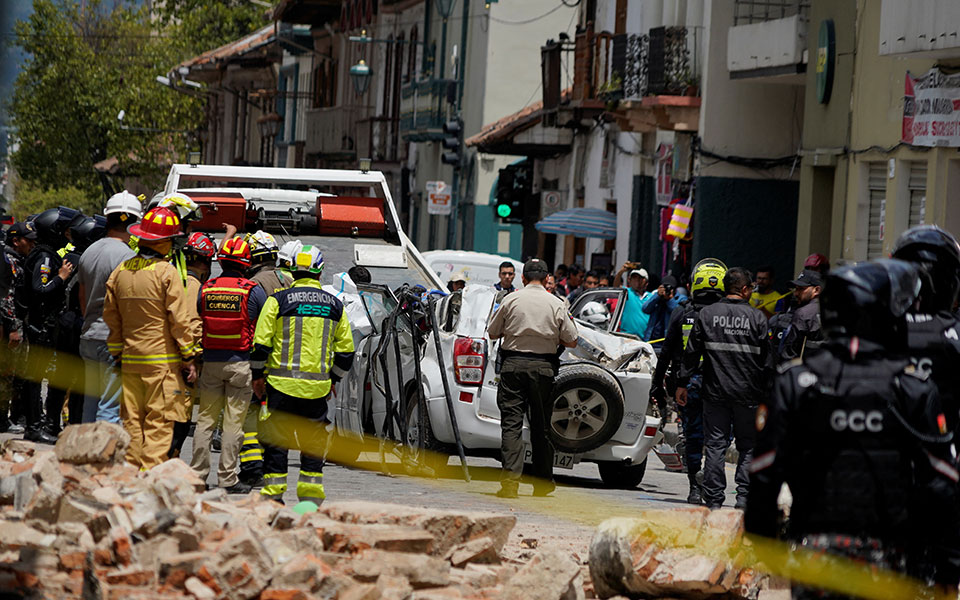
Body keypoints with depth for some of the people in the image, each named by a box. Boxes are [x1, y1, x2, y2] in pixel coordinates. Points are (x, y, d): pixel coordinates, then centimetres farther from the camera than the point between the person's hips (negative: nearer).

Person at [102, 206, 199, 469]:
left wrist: (117, 353, 22)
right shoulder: (166, 272, -10)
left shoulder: (120, 271, 7)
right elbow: (180, 319, -10)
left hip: (130, 358, 5)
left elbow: (111, 316, 14)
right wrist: (188, 357, -3)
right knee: (159, 421, -4)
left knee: (132, 419, 9)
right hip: (162, 359, -5)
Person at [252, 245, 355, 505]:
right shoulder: (335, 306, 7)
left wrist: (257, 375, 8)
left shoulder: (278, 300, -3)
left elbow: (261, 342, -4)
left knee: (276, 440, 5)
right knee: (314, 443, 11)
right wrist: (333, 380, 22)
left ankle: (274, 493, 3)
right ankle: (311, 496, 10)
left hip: (282, 383, -2)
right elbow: (345, 350, 11)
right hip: (318, 386, 2)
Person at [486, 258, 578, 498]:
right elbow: (571, 341, 5)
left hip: (513, 364, -1)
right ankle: (543, 483, 16)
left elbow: (492, 333, 8)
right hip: (544, 366, 1)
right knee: (541, 425, 10)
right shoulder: (556, 305, 2)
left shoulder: (511, 300, 1)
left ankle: (510, 479, -17)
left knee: (511, 422, -4)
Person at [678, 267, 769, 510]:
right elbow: (767, 359, -2)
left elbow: (692, 352, 2)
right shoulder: (756, 317, -3)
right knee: (748, 446, 8)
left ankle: (713, 500, 3)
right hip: (748, 393, -1)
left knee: (715, 445, 5)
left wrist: (682, 383, 8)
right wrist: (768, 390, 6)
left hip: (715, 391, 2)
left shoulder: (707, 314, 1)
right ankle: (744, 497, 0)